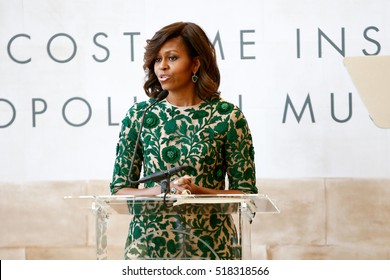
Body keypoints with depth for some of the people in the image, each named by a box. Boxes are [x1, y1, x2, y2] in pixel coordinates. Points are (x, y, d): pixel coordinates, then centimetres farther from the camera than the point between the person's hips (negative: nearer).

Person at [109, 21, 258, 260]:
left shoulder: (228, 117, -1)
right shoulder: (138, 116, 4)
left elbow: (246, 193, 0)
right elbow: (119, 189, 6)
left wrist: (198, 192, -15)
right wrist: (160, 191, -13)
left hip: (211, 245, -1)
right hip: (149, 241, 1)